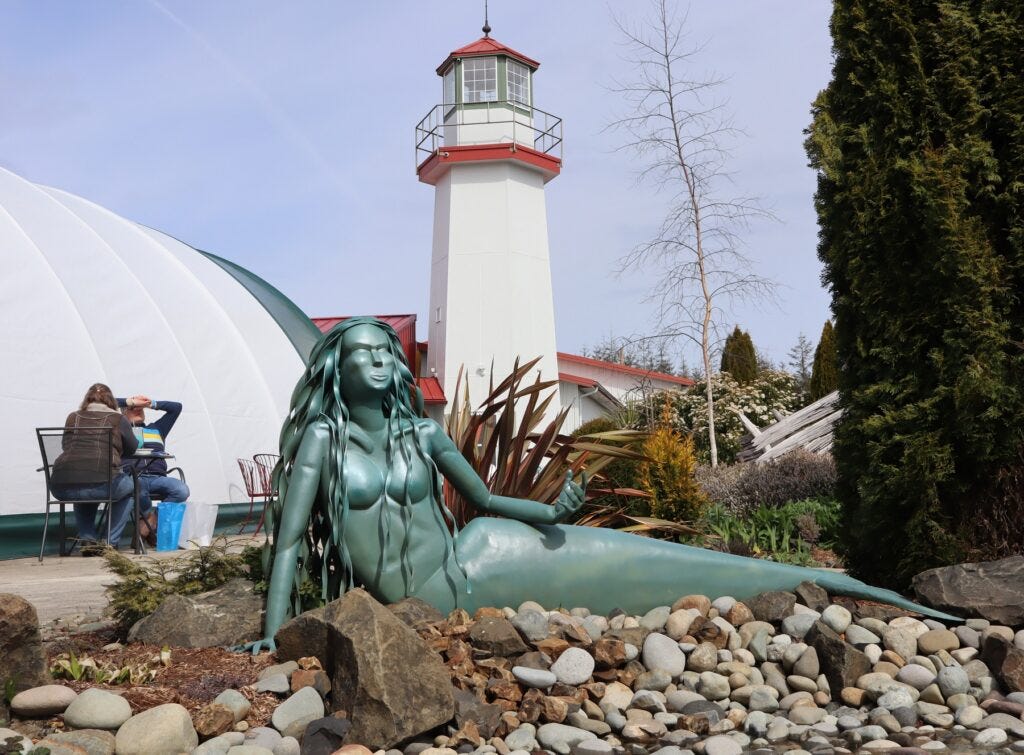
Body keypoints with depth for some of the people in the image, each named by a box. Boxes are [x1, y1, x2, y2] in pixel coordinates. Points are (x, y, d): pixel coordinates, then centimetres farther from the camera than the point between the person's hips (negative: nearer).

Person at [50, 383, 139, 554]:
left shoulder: (72, 418, 19)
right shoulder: (117, 419, 11)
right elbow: (132, 449, 23)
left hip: (61, 488, 4)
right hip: (100, 484, -4)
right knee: (130, 486, 28)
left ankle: (88, 540, 23)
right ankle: (111, 542, 21)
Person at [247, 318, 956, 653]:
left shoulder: (423, 433, 5)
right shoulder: (323, 439, -4)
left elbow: (485, 498, 11)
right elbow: (289, 540, -6)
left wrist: (547, 513, -7)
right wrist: (272, 636, -13)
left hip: (478, 558, 3)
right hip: (426, 604, -3)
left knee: (637, 563, -12)